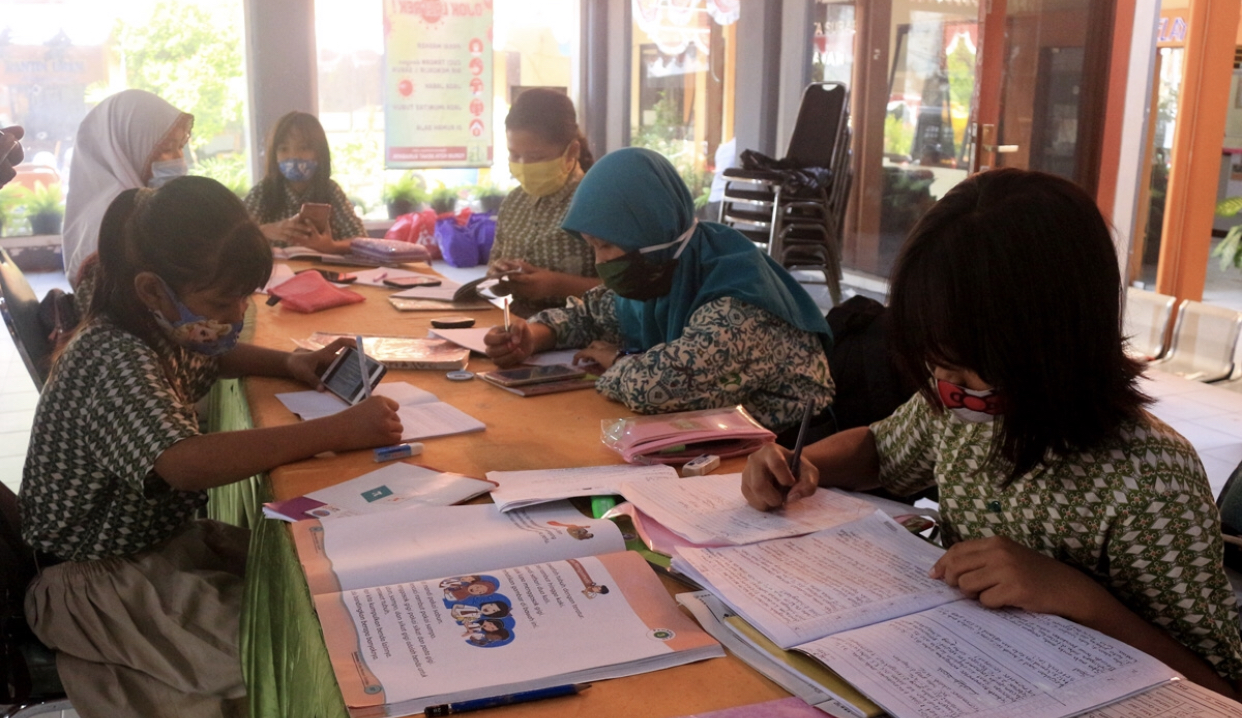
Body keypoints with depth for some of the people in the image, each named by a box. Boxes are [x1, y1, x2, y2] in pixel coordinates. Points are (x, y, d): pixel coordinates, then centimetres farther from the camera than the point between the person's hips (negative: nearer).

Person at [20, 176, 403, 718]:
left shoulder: (163, 328, -1)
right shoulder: (113, 362, -29)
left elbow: (210, 359, 24)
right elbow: (187, 464, -45)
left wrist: (290, 364, 3)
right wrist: (338, 432, -45)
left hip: (160, 536, 9)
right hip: (93, 577, -9)